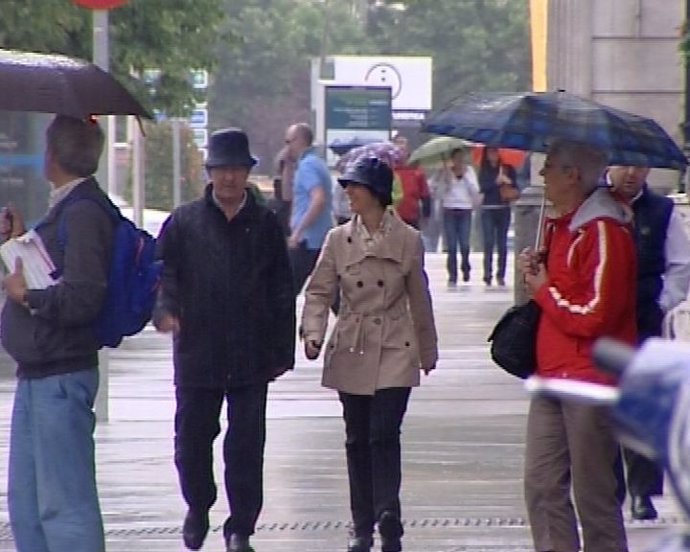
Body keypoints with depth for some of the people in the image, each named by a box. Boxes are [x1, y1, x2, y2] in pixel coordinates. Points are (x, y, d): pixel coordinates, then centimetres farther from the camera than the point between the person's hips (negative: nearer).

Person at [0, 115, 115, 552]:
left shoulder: (83, 213, -17)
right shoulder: (65, 209, 15)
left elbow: (81, 298, -26)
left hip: (60, 378, -11)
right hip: (37, 374, 11)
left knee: (64, 503, -7)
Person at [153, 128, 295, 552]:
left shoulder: (265, 224, 7)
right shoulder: (184, 223, 5)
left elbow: (282, 292, 8)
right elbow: (162, 272, 2)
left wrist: (282, 350, 5)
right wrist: (164, 309, -20)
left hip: (251, 357, 0)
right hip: (197, 354, 0)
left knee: (247, 445, 0)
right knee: (192, 439, 6)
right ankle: (198, 508, 31)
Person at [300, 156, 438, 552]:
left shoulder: (408, 240, -3)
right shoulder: (339, 240, 1)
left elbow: (419, 300, 6)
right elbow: (319, 292, 2)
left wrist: (428, 352, 13)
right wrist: (314, 333, -15)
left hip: (394, 353, -3)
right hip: (351, 351, 3)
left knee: (384, 435, -14)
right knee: (358, 440, 8)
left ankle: (388, 520, -16)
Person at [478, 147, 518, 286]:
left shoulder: (508, 169, 4)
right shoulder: (484, 170, 4)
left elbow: (515, 187, 2)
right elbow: (483, 187, -7)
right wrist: (496, 182, -20)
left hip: (504, 208, 1)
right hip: (488, 209, -1)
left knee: (502, 244, 3)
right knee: (489, 243, -7)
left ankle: (501, 275, 8)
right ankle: (487, 275, -6)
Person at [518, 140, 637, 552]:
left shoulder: (604, 233, -15)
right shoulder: (560, 228, 16)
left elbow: (593, 316, -20)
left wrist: (545, 290, -7)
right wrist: (536, 274, 5)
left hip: (591, 376, -10)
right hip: (554, 375, 10)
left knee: (594, 494, -3)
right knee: (542, 486, 8)